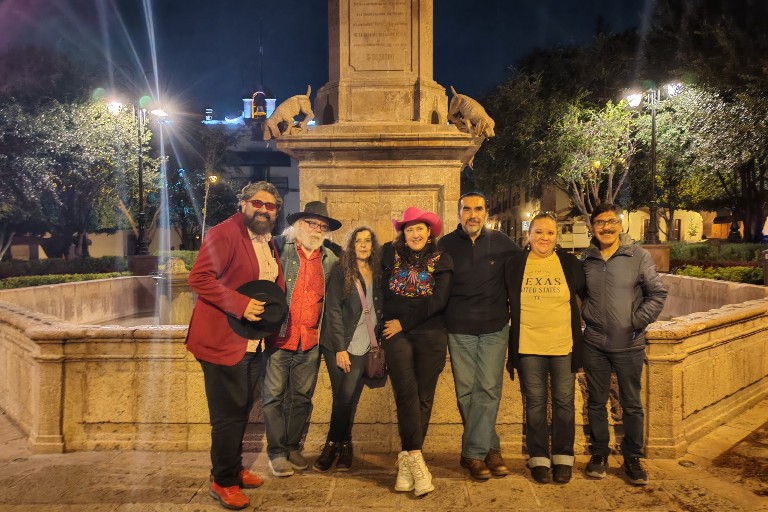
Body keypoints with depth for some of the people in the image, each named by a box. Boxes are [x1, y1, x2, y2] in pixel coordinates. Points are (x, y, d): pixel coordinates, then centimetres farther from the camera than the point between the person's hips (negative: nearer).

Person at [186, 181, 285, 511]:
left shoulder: (268, 243, 14)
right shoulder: (224, 234, -12)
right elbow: (199, 277, -20)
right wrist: (241, 304, -26)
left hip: (254, 343, 8)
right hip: (224, 341, -8)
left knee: (242, 410, 18)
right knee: (229, 414, 0)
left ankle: (233, 469, 34)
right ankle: (223, 482, 16)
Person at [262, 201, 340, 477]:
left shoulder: (329, 260, 11)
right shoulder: (278, 247, 0)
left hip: (311, 341, 3)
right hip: (279, 337, -3)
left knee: (302, 397, 11)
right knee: (274, 396, 2)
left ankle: (293, 447, 26)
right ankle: (277, 453, 15)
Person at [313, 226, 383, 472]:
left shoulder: (377, 274, 9)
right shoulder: (340, 271, -2)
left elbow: (380, 309, 13)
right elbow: (333, 310, -7)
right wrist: (340, 348, -11)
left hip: (363, 346, 2)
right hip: (338, 345, -2)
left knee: (348, 397, -4)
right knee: (344, 397, -3)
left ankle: (333, 445, 14)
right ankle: (344, 447, 14)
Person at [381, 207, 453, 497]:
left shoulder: (441, 261, 7)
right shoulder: (390, 254, 9)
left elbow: (439, 301, -3)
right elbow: (383, 293, 8)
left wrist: (405, 321, -7)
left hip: (430, 334, 1)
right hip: (396, 333, 0)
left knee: (423, 396, 0)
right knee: (407, 392, -14)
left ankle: (407, 460, 9)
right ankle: (415, 459, -11)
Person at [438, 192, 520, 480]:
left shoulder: (501, 243, 1)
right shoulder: (446, 245, 1)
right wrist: (441, 321, 2)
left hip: (495, 328, 0)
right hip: (459, 329, 0)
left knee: (488, 389, -2)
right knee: (466, 391, 4)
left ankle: (473, 453, 8)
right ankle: (490, 448, 18)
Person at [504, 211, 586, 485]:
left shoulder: (570, 263, 2)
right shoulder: (514, 264, 2)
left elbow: (588, 295, 13)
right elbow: (505, 302, 12)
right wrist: (511, 334, 10)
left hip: (564, 345, 0)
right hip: (528, 347, 0)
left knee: (564, 403, 8)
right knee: (535, 403, 7)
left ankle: (563, 458, 23)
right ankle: (539, 459, 20)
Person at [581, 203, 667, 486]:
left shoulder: (639, 256, -4)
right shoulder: (586, 259, 3)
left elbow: (658, 294, -2)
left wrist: (638, 322, -8)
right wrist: (585, 314, 2)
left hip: (629, 345, -2)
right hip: (594, 344, 2)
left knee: (631, 404, 8)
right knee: (596, 401, 11)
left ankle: (632, 458, 24)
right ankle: (599, 453, 27)